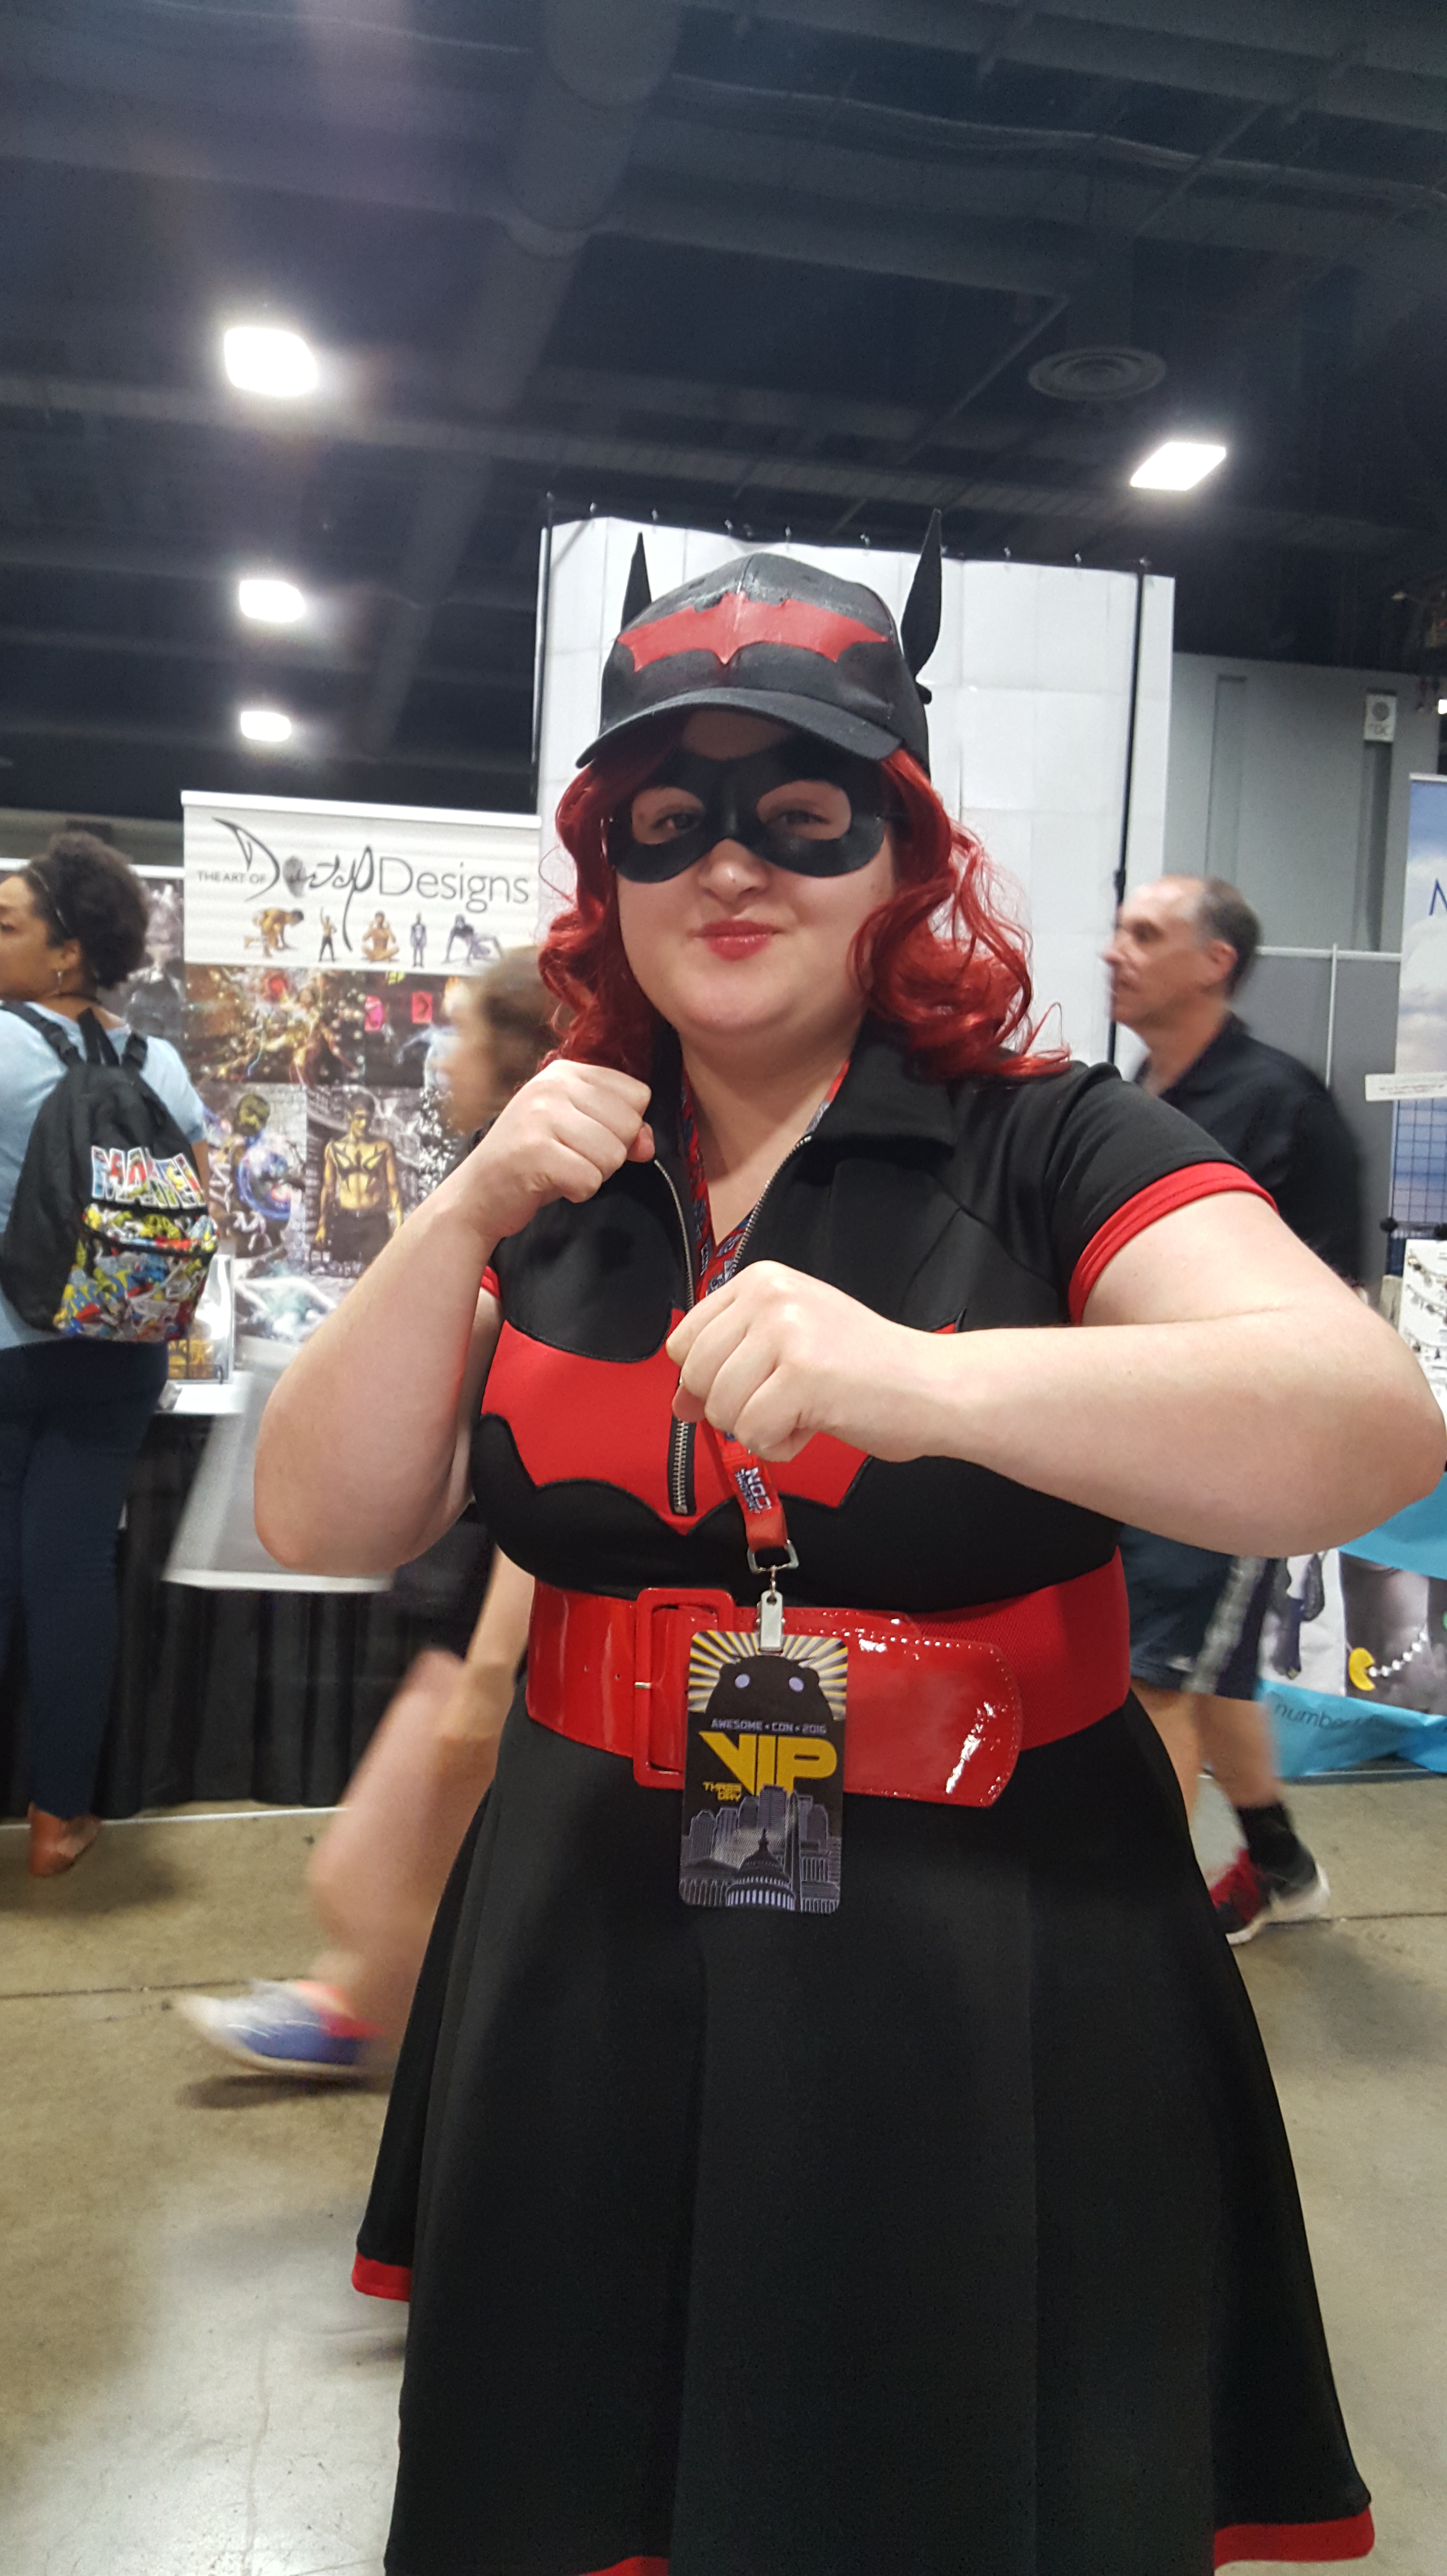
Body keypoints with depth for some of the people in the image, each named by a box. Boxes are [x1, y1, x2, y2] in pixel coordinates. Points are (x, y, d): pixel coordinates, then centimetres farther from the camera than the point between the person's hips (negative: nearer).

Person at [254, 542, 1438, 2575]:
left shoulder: (1047, 1145, -10)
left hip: (987, 2002, -4)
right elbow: (322, 1527, -1)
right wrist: (464, 1221, -15)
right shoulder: (558, 1186, 3)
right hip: (591, 1974, 5)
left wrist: (927, 1378, -39)